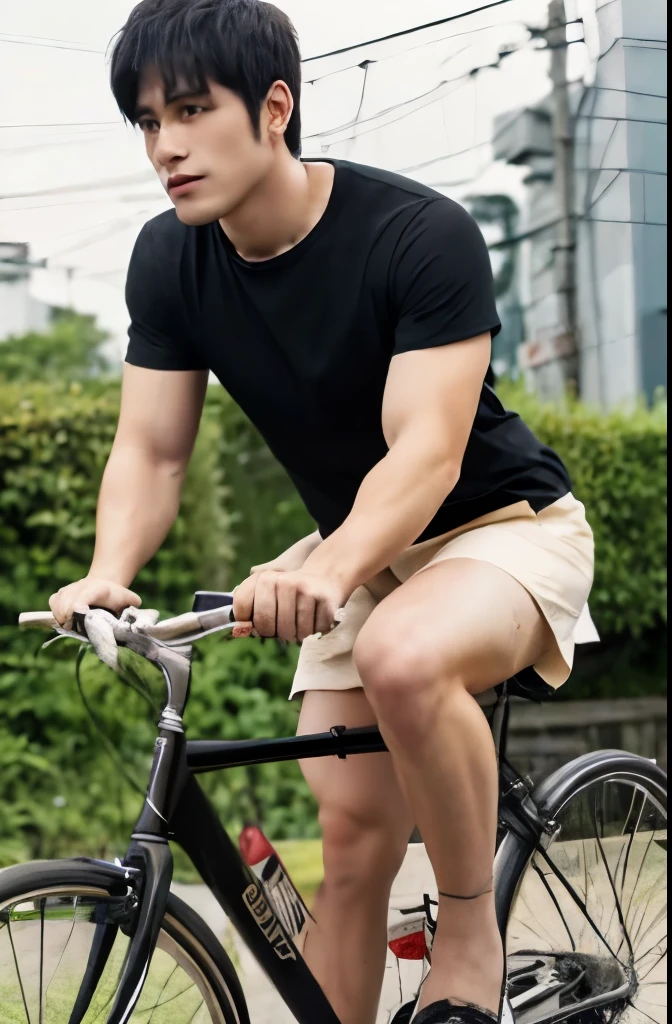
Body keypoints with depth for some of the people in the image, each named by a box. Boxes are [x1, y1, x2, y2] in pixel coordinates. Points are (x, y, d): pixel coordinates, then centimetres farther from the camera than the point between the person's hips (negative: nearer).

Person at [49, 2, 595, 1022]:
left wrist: (328, 568, -50)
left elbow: (427, 449, -32)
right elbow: (151, 451, -9)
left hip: (502, 524, -5)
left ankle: (470, 938, -14)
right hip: (358, 549, 6)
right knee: (350, 830, -3)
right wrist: (107, 576, -29)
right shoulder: (169, 261, -9)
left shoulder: (423, 234, -25)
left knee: (404, 658, -36)